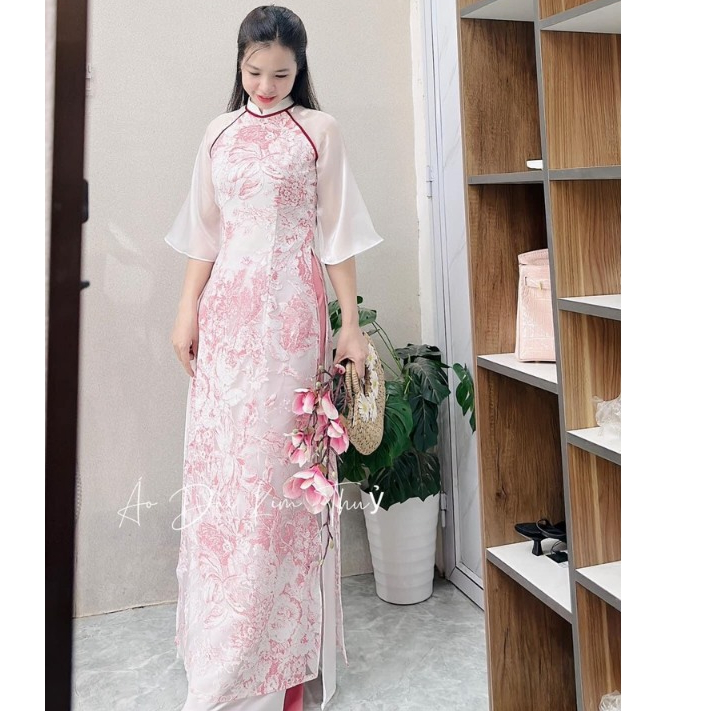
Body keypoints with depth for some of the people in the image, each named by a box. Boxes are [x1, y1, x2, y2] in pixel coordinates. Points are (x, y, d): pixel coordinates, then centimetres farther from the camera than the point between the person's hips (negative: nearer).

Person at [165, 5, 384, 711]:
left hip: (291, 314, -3)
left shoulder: (319, 130, 4)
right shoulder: (219, 133, 14)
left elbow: (338, 234, 1)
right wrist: (187, 309, 6)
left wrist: (350, 324, -3)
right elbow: (204, 232, 14)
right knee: (219, 469, 3)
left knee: (280, 468, -3)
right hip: (226, 313, 4)